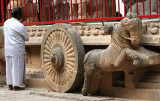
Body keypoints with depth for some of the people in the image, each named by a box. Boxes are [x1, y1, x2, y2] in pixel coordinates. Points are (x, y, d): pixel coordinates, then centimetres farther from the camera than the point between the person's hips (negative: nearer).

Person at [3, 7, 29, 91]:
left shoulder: (6, 23, 5)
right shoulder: (19, 25, -15)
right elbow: (27, 38, -6)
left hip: (7, 49, 7)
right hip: (17, 49, -7)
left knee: (9, 67, 12)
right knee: (17, 67, 1)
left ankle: (10, 85, 17)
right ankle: (16, 85, 4)